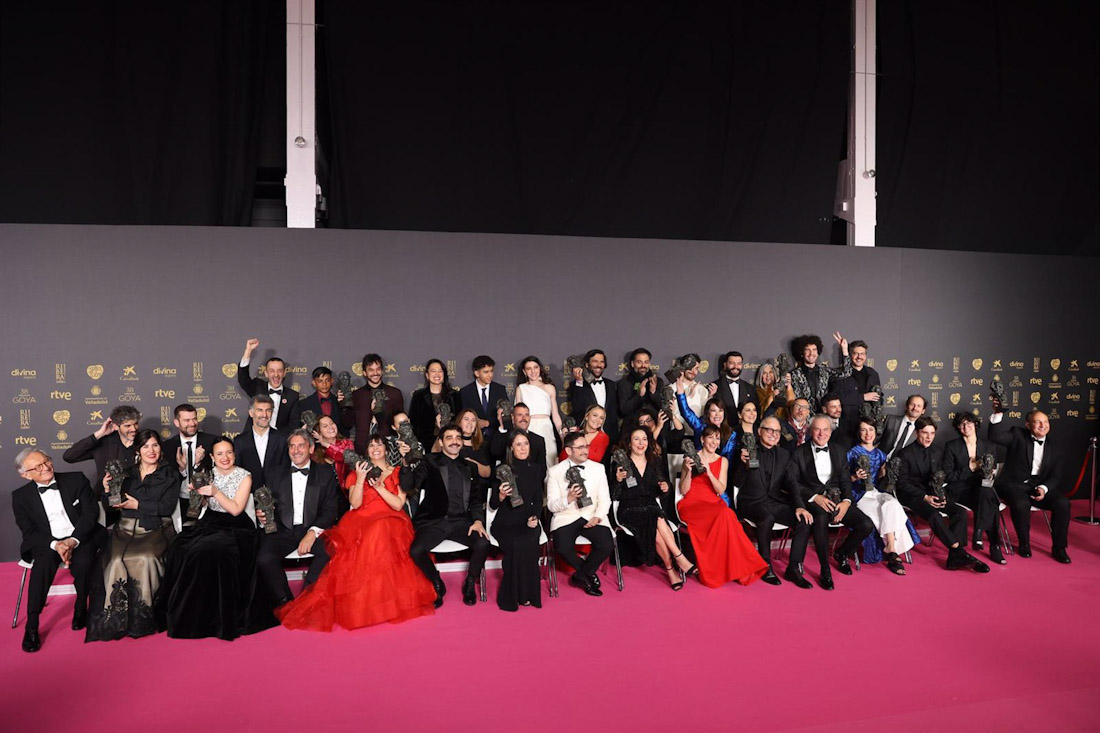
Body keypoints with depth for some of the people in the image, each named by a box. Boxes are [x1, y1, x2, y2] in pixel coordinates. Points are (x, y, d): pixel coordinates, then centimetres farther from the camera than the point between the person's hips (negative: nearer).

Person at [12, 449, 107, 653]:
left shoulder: (76, 480, 4)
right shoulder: (21, 496, 6)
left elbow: (91, 512, -1)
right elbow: (29, 532, 1)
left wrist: (73, 540, -16)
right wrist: (55, 544, -18)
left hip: (81, 538, 0)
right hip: (46, 544, 1)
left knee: (83, 562, -32)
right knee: (43, 563, -33)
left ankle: (81, 609, -6)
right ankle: (31, 627, -25)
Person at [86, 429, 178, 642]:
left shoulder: (170, 475, 9)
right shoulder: (127, 473, 18)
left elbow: (167, 507, -2)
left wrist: (138, 505, -8)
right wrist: (108, 490, -1)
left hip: (155, 530, -2)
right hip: (126, 528, 2)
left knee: (145, 558, -32)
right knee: (117, 560, -29)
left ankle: (143, 617, -19)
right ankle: (115, 619, -21)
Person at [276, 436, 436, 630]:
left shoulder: (398, 472, 15)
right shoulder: (359, 472, 20)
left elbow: (399, 505, 2)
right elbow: (355, 504, 4)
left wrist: (379, 487, -9)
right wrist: (360, 479, -9)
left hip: (390, 521, -2)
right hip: (362, 520, 2)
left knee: (377, 533, -39)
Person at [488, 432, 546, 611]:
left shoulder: (536, 468, 11)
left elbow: (538, 500, 12)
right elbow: (493, 505, 4)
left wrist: (534, 517, -7)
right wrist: (501, 495, -18)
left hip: (528, 519, 2)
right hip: (506, 521, -2)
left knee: (530, 541, -31)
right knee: (516, 543, -33)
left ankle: (527, 593, -16)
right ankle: (513, 595, -17)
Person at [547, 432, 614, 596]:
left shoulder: (598, 468, 8)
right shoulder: (555, 472, 1)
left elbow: (604, 499, 8)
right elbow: (551, 505, -3)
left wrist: (598, 516, -11)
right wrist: (568, 499, -23)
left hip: (592, 517, 2)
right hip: (566, 518, -2)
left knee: (607, 545, -25)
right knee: (563, 548, -30)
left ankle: (580, 576, 4)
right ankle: (589, 576, 2)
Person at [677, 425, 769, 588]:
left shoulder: (722, 461, 14)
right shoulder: (691, 458, 5)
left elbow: (721, 491, 3)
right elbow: (684, 490, 2)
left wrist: (708, 472, -12)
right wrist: (689, 471, -14)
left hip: (713, 503, 3)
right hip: (691, 504, -3)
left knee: (726, 516, -34)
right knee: (724, 515, -33)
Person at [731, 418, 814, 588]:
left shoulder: (783, 455, 14)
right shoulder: (748, 451, 1)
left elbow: (791, 483, 9)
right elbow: (737, 483, -3)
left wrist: (799, 506, -9)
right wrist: (743, 463, -23)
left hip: (775, 502, 4)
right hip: (752, 502, -4)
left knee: (804, 520, -20)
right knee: (767, 518, -36)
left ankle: (794, 568, -8)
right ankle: (766, 566, -17)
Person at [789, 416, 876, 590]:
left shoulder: (838, 451, 17)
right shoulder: (798, 452, 4)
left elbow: (846, 481, 12)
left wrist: (846, 501, -8)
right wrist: (815, 497, -18)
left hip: (837, 498, 4)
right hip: (812, 500, -4)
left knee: (867, 525, -18)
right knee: (822, 517, -38)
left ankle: (842, 553, 13)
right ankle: (825, 571, -24)